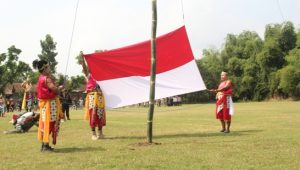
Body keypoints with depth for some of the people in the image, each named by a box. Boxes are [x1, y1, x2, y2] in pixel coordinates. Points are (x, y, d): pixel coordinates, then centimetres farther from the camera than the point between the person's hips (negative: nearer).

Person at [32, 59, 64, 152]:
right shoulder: (47, 79, -18)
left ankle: (44, 144, 20)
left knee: (45, 123, 13)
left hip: (46, 104, 10)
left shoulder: (42, 78, 11)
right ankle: (46, 145, -4)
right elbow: (56, 90, -24)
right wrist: (60, 87, -5)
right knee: (49, 123, -6)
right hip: (50, 104, -10)